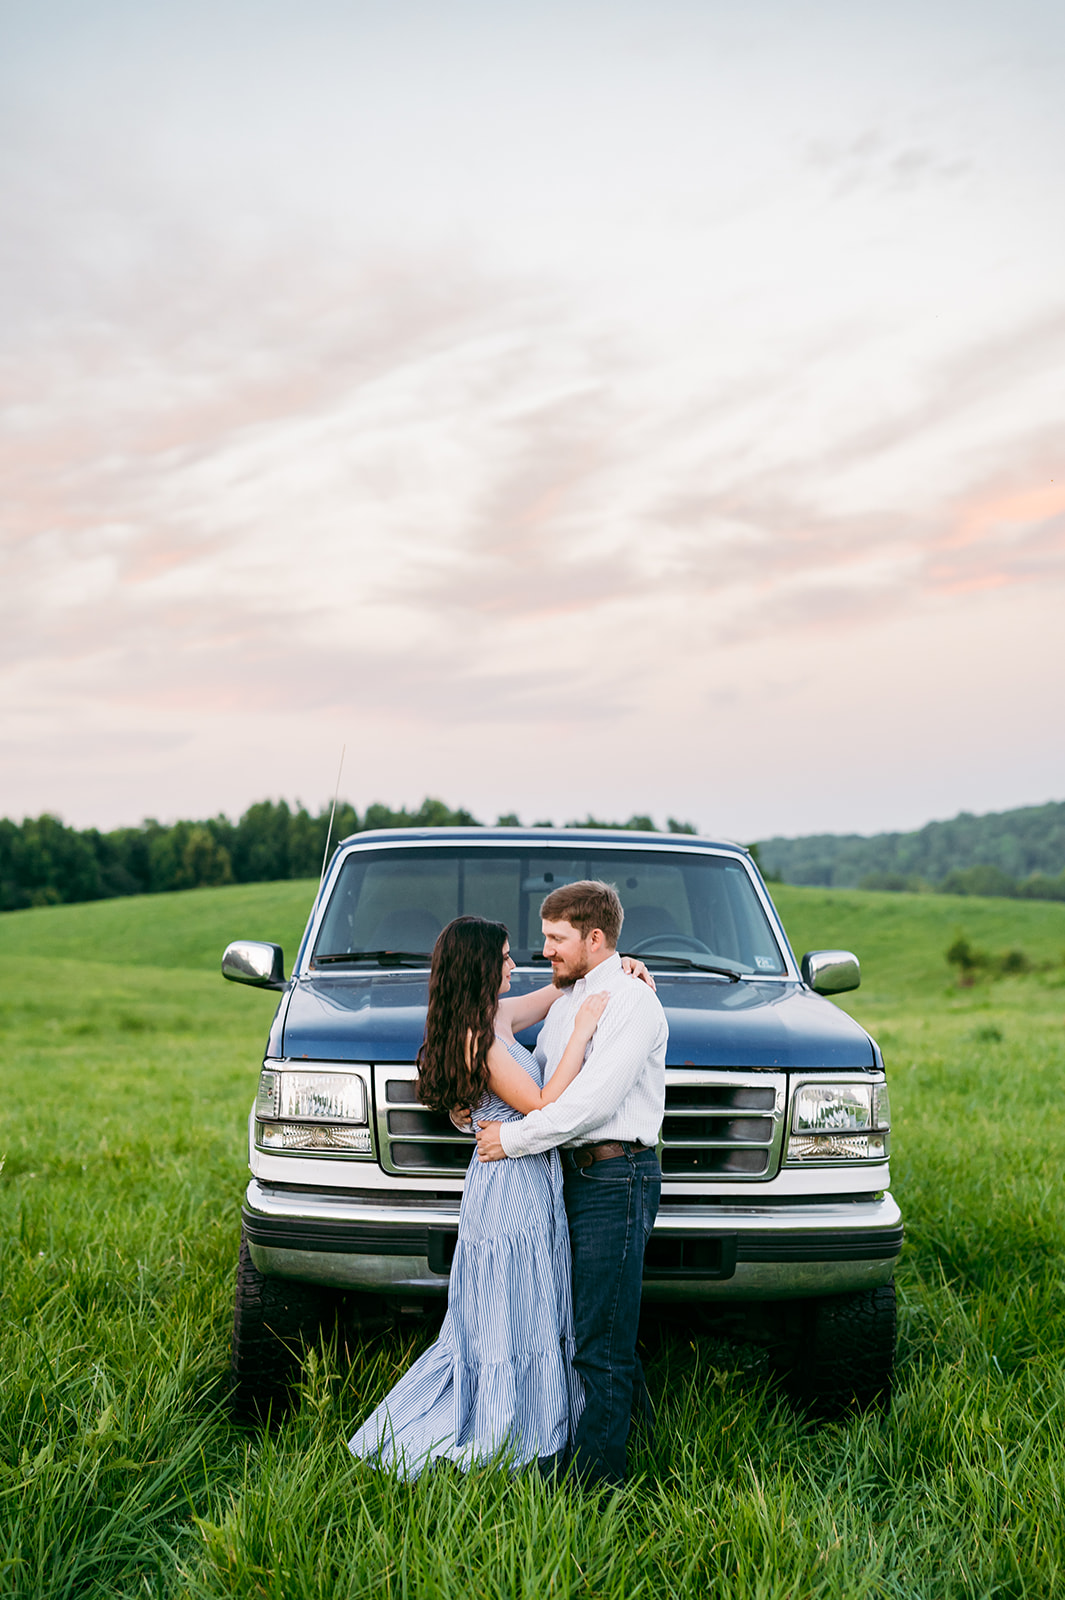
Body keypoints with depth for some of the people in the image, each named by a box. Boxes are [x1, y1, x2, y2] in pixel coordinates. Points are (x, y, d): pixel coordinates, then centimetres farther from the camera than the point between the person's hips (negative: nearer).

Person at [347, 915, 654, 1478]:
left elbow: (562, 988, 24)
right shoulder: (478, 1038, -19)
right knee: (509, 1330, 0)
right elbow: (544, 1105, -22)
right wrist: (581, 1032, -19)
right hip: (508, 1191, -10)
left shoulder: (496, 1016, 8)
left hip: (531, 1187, 10)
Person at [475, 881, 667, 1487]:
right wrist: (482, 1109, 3)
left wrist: (512, 1137, -13)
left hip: (617, 1179, -9)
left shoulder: (634, 1004, -12)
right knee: (585, 1324, 15)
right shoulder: (568, 1001, 17)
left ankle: (596, 1476, 3)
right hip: (574, 1174, 9)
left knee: (600, 1341, -4)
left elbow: (593, 1100, -20)